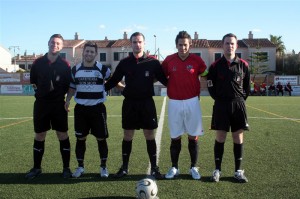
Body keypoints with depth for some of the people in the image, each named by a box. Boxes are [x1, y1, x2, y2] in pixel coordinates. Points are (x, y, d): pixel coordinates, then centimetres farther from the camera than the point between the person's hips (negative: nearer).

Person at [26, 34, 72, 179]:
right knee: (39, 136, 8)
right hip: (41, 104, 2)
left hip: (59, 104, -2)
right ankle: (36, 168, 21)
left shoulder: (65, 65, -2)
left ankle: (66, 168, 13)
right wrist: (39, 90, 6)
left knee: (63, 135, 1)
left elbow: (69, 85, 2)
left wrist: (64, 97, -4)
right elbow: (33, 81, 15)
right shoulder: (38, 63, 3)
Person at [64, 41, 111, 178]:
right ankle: (80, 167, 22)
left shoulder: (102, 69, -3)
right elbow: (72, 87, 13)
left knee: (101, 138, 4)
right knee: (80, 138, 8)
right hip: (80, 109, 2)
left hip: (98, 109, -2)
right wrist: (67, 100, 1)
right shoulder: (75, 69, 6)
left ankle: (103, 167, 18)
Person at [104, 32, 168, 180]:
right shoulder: (124, 63, 4)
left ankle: (154, 168, 14)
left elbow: (164, 80, 5)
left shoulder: (153, 62, 0)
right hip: (129, 103, 1)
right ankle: (124, 168, 19)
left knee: (149, 135, 3)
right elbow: (113, 81, 10)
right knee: (127, 136, 7)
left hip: (147, 103, -1)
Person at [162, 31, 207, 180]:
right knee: (175, 137, 7)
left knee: (193, 137, 6)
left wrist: (198, 92, 3)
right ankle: (174, 168, 20)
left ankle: (193, 168, 19)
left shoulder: (196, 60, -2)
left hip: (192, 102, 0)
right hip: (174, 103, 1)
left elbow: (206, 75, 10)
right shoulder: (169, 60, 0)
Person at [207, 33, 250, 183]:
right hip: (221, 106, -1)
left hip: (238, 105, 1)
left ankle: (238, 171, 15)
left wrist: (240, 100, 4)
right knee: (220, 138, 2)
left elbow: (247, 86, 11)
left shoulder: (243, 65, 3)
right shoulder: (216, 65, 0)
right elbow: (210, 85, 6)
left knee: (238, 138, 5)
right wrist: (219, 99, 1)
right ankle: (217, 170, 13)